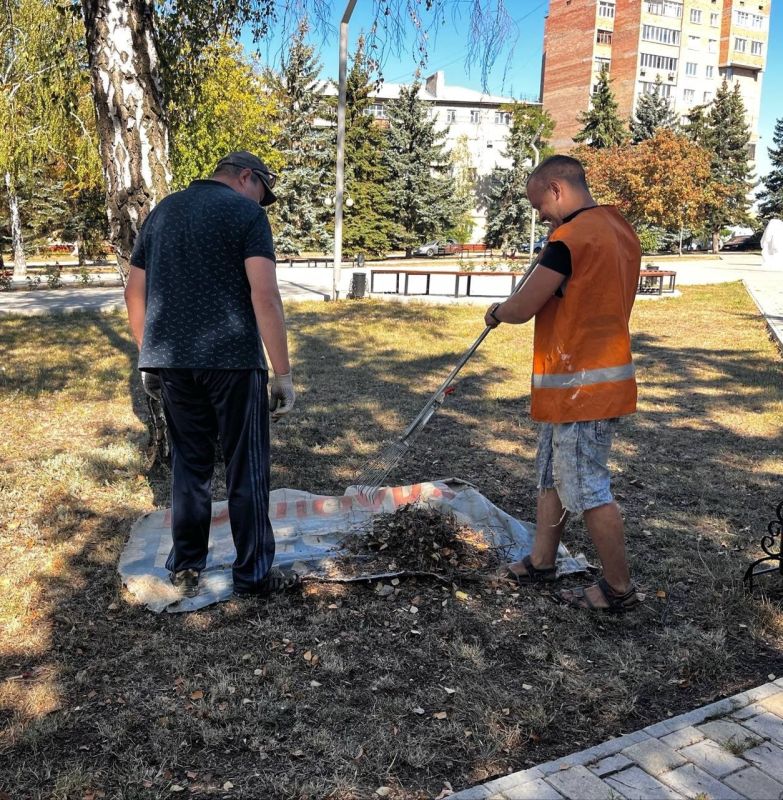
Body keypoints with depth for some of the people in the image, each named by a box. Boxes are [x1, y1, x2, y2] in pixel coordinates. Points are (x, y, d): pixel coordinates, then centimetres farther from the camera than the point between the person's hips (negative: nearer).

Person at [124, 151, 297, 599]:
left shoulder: (162, 212, 16)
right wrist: (283, 372, -12)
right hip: (231, 360, -5)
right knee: (247, 469, 5)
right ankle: (254, 574, 13)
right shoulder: (247, 213, -3)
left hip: (169, 360, 6)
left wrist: (149, 358, 23)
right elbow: (265, 296, -14)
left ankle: (186, 568, 23)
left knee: (189, 462, 17)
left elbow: (135, 292, 16)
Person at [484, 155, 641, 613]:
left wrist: (497, 312, 6)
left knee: (589, 489, 2)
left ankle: (620, 589, 15)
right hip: (605, 374, 10)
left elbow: (523, 308, -15)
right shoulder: (620, 229, 10)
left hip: (580, 387, -10)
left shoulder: (570, 238, -19)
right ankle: (541, 563, 31)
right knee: (553, 477, 19)